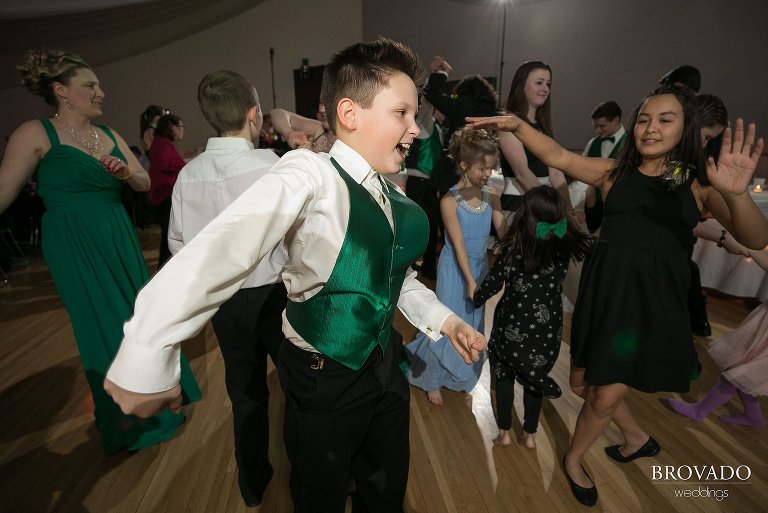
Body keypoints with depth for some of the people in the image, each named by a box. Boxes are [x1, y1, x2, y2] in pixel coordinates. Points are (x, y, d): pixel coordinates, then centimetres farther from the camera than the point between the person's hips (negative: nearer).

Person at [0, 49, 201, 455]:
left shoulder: (109, 135, 8)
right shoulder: (36, 134, -9)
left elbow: (145, 183, 7)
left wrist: (127, 173, -13)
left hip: (120, 240, 6)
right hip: (75, 247, -5)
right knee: (106, 328, 6)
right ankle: (124, 420, 31)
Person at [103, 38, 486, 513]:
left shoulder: (393, 195, 0)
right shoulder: (312, 175, -23)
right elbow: (219, 252, -35)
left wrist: (442, 318, 3)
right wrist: (146, 361, -36)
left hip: (385, 364, 7)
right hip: (324, 381, -6)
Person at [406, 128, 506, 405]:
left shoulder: (491, 198, -2)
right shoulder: (450, 200, -17)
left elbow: (504, 234, -6)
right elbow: (458, 243, -19)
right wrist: (470, 280, -20)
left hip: (480, 266, 5)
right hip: (455, 268, -5)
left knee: (473, 324, 17)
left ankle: (461, 376, 40)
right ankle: (433, 379, 28)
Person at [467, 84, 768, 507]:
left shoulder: (699, 183, -2)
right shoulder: (614, 173, 2)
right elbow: (558, 157, -12)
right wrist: (516, 125, -27)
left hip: (655, 300, -2)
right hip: (602, 292, 3)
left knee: (606, 396, 6)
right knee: (582, 383, 16)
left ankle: (573, 459, 37)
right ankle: (637, 437, 47)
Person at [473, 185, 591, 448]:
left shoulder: (513, 250, -19)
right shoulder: (565, 248, -12)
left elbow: (491, 285, -9)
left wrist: (475, 298, 12)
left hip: (513, 326, -2)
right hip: (547, 328, 3)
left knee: (504, 375, 20)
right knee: (534, 378, 22)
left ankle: (504, 433, 30)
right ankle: (529, 434, 36)